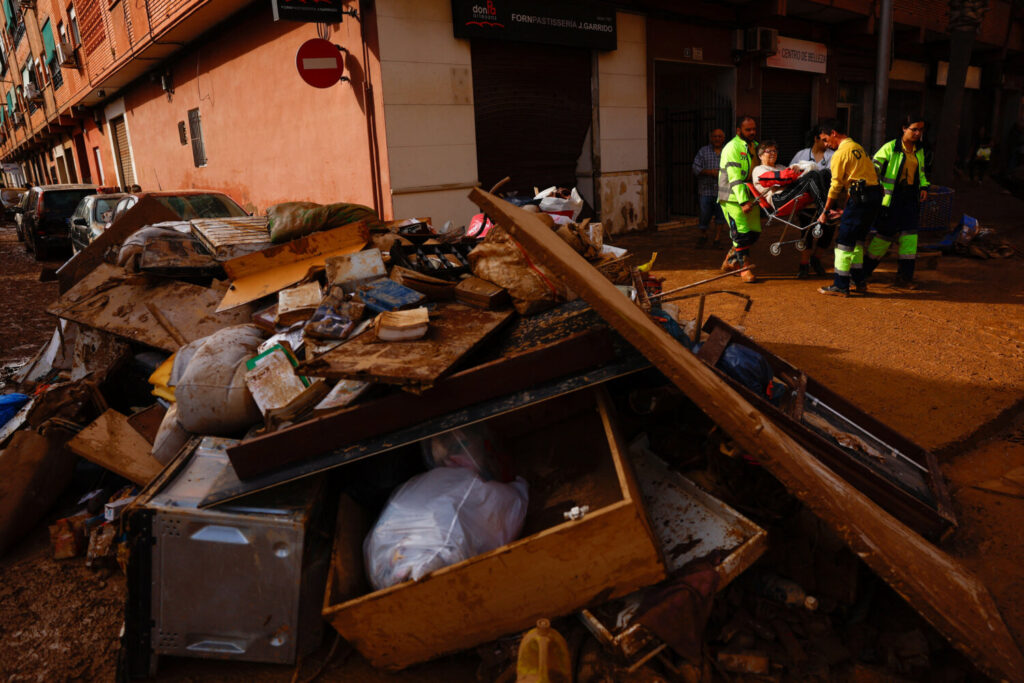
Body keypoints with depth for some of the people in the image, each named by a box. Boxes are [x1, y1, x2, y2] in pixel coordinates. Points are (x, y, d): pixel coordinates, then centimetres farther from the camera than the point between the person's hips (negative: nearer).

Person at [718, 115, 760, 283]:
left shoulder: (755, 146, 15)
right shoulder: (732, 148, -10)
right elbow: (735, 177, -18)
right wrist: (743, 201, -25)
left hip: (750, 196, 8)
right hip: (733, 198, -8)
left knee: (755, 232, 6)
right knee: (742, 233, -9)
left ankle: (730, 261, 21)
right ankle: (745, 268, 2)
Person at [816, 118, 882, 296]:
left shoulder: (840, 153, -7)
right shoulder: (858, 148, 21)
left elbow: (836, 186, -8)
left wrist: (825, 212, -1)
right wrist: (846, 207, 26)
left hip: (861, 198, -9)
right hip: (875, 196, 9)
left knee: (845, 241, -3)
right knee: (857, 240, 17)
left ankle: (840, 286, -1)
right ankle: (859, 282, 22)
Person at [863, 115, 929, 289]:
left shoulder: (919, 151, 14)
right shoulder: (890, 148, -7)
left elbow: (921, 172, 25)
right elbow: (874, 167, -6)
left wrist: (924, 187, 9)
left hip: (910, 197, 6)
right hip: (891, 197, -6)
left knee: (909, 234, 0)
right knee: (886, 233, -2)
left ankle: (904, 276, 6)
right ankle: (864, 272, 14)